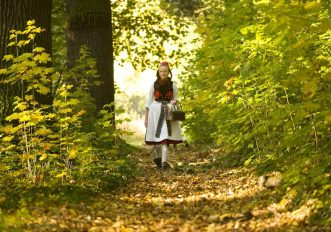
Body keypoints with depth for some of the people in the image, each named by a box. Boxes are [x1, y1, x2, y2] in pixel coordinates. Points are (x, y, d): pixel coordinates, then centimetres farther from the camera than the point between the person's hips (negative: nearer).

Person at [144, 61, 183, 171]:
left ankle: (164, 162, -15)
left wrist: (174, 101, -13)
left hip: (168, 113, -1)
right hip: (155, 112, 1)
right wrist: (146, 117, 2)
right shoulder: (154, 85, 2)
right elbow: (148, 101, 5)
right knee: (156, 138, 7)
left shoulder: (173, 85, 3)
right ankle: (158, 157, 32)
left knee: (165, 138, -11)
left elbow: (175, 99, 12)